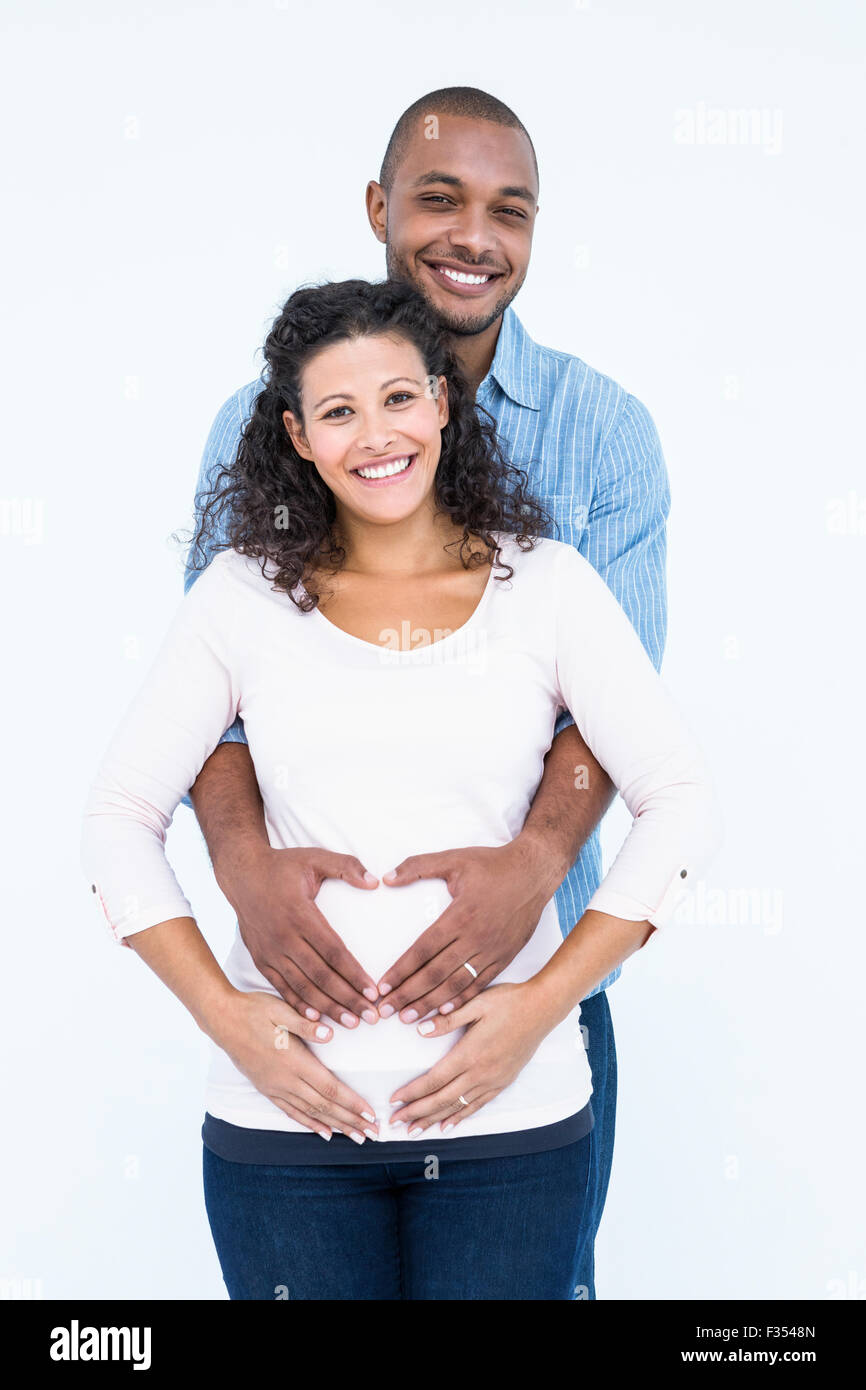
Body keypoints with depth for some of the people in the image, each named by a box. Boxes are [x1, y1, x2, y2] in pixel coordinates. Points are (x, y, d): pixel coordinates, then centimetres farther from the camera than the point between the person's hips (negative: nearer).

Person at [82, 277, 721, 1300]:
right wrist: (222, 1013, -6)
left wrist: (542, 1002, -8)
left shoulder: (544, 583, 2)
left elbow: (681, 802, 0)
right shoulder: (245, 594, 3)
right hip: (284, 1114, 0)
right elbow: (118, 820, 5)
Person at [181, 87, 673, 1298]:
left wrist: (535, 860, -29)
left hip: (535, 960, 0)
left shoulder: (605, 431, -2)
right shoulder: (264, 422, 0)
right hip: (317, 962, 0)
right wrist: (244, 859, -26)